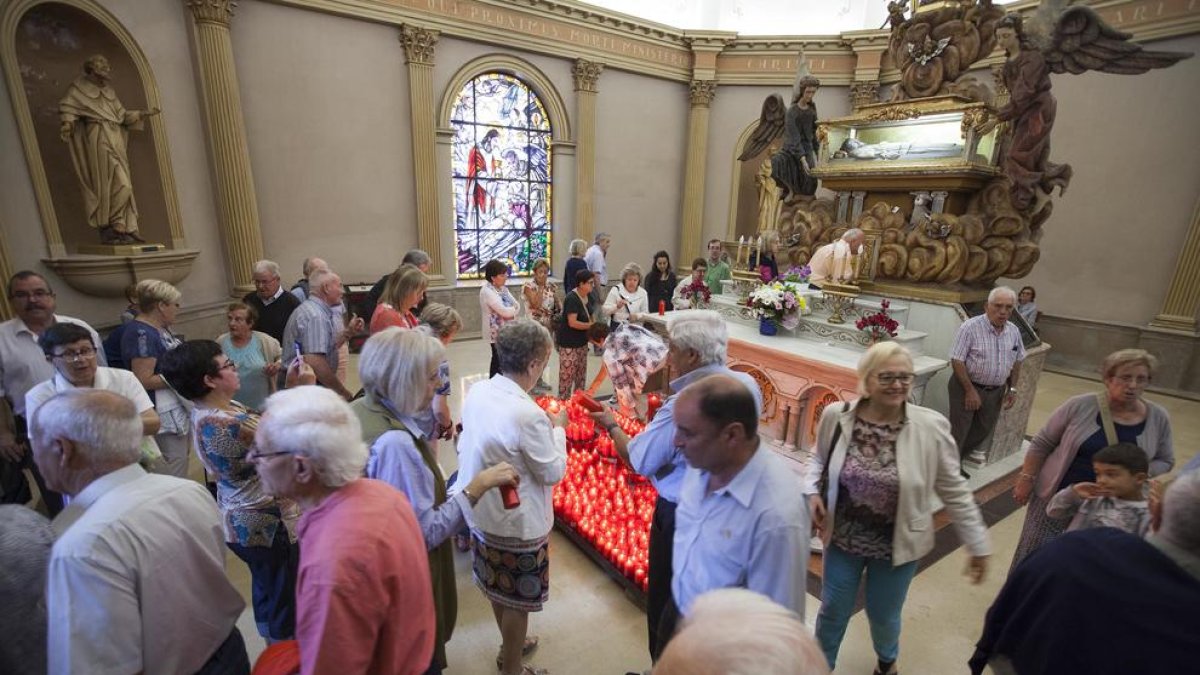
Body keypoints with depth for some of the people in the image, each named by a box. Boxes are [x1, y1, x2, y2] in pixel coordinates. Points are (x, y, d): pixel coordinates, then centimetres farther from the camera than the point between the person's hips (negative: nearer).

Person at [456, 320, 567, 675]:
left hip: (482, 511, 8)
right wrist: (558, 429, -7)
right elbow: (554, 472, -20)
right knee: (517, 600, 16)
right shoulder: (529, 415, -33)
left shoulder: (477, 392, -9)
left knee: (498, 587, 29)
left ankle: (510, 645, 53)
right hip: (519, 524, -8)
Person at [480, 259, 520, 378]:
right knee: (498, 360, 2)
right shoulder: (487, 291, -18)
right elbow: (503, 310, -25)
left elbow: (517, 305, 3)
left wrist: (511, 313, -16)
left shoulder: (502, 288, 9)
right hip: (496, 331, -8)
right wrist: (514, 309, -6)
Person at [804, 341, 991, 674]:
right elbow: (819, 460, 2)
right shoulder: (836, 416, -16)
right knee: (833, 610, 19)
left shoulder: (930, 426, -19)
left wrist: (977, 543, -1)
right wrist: (812, 491, -15)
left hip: (897, 546, 0)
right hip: (842, 539, 0)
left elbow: (954, 491, -7)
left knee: (883, 615, 24)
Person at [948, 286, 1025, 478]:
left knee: (983, 431, 14)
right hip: (966, 386, -6)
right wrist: (970, 390, -18)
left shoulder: (1014, 331, 3)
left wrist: (1012, 389, 10)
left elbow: (1017, 361, 16)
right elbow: (956, 361, -18)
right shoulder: (970, 327, -18)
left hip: (996, 391, 6)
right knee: (958, 431, 0)